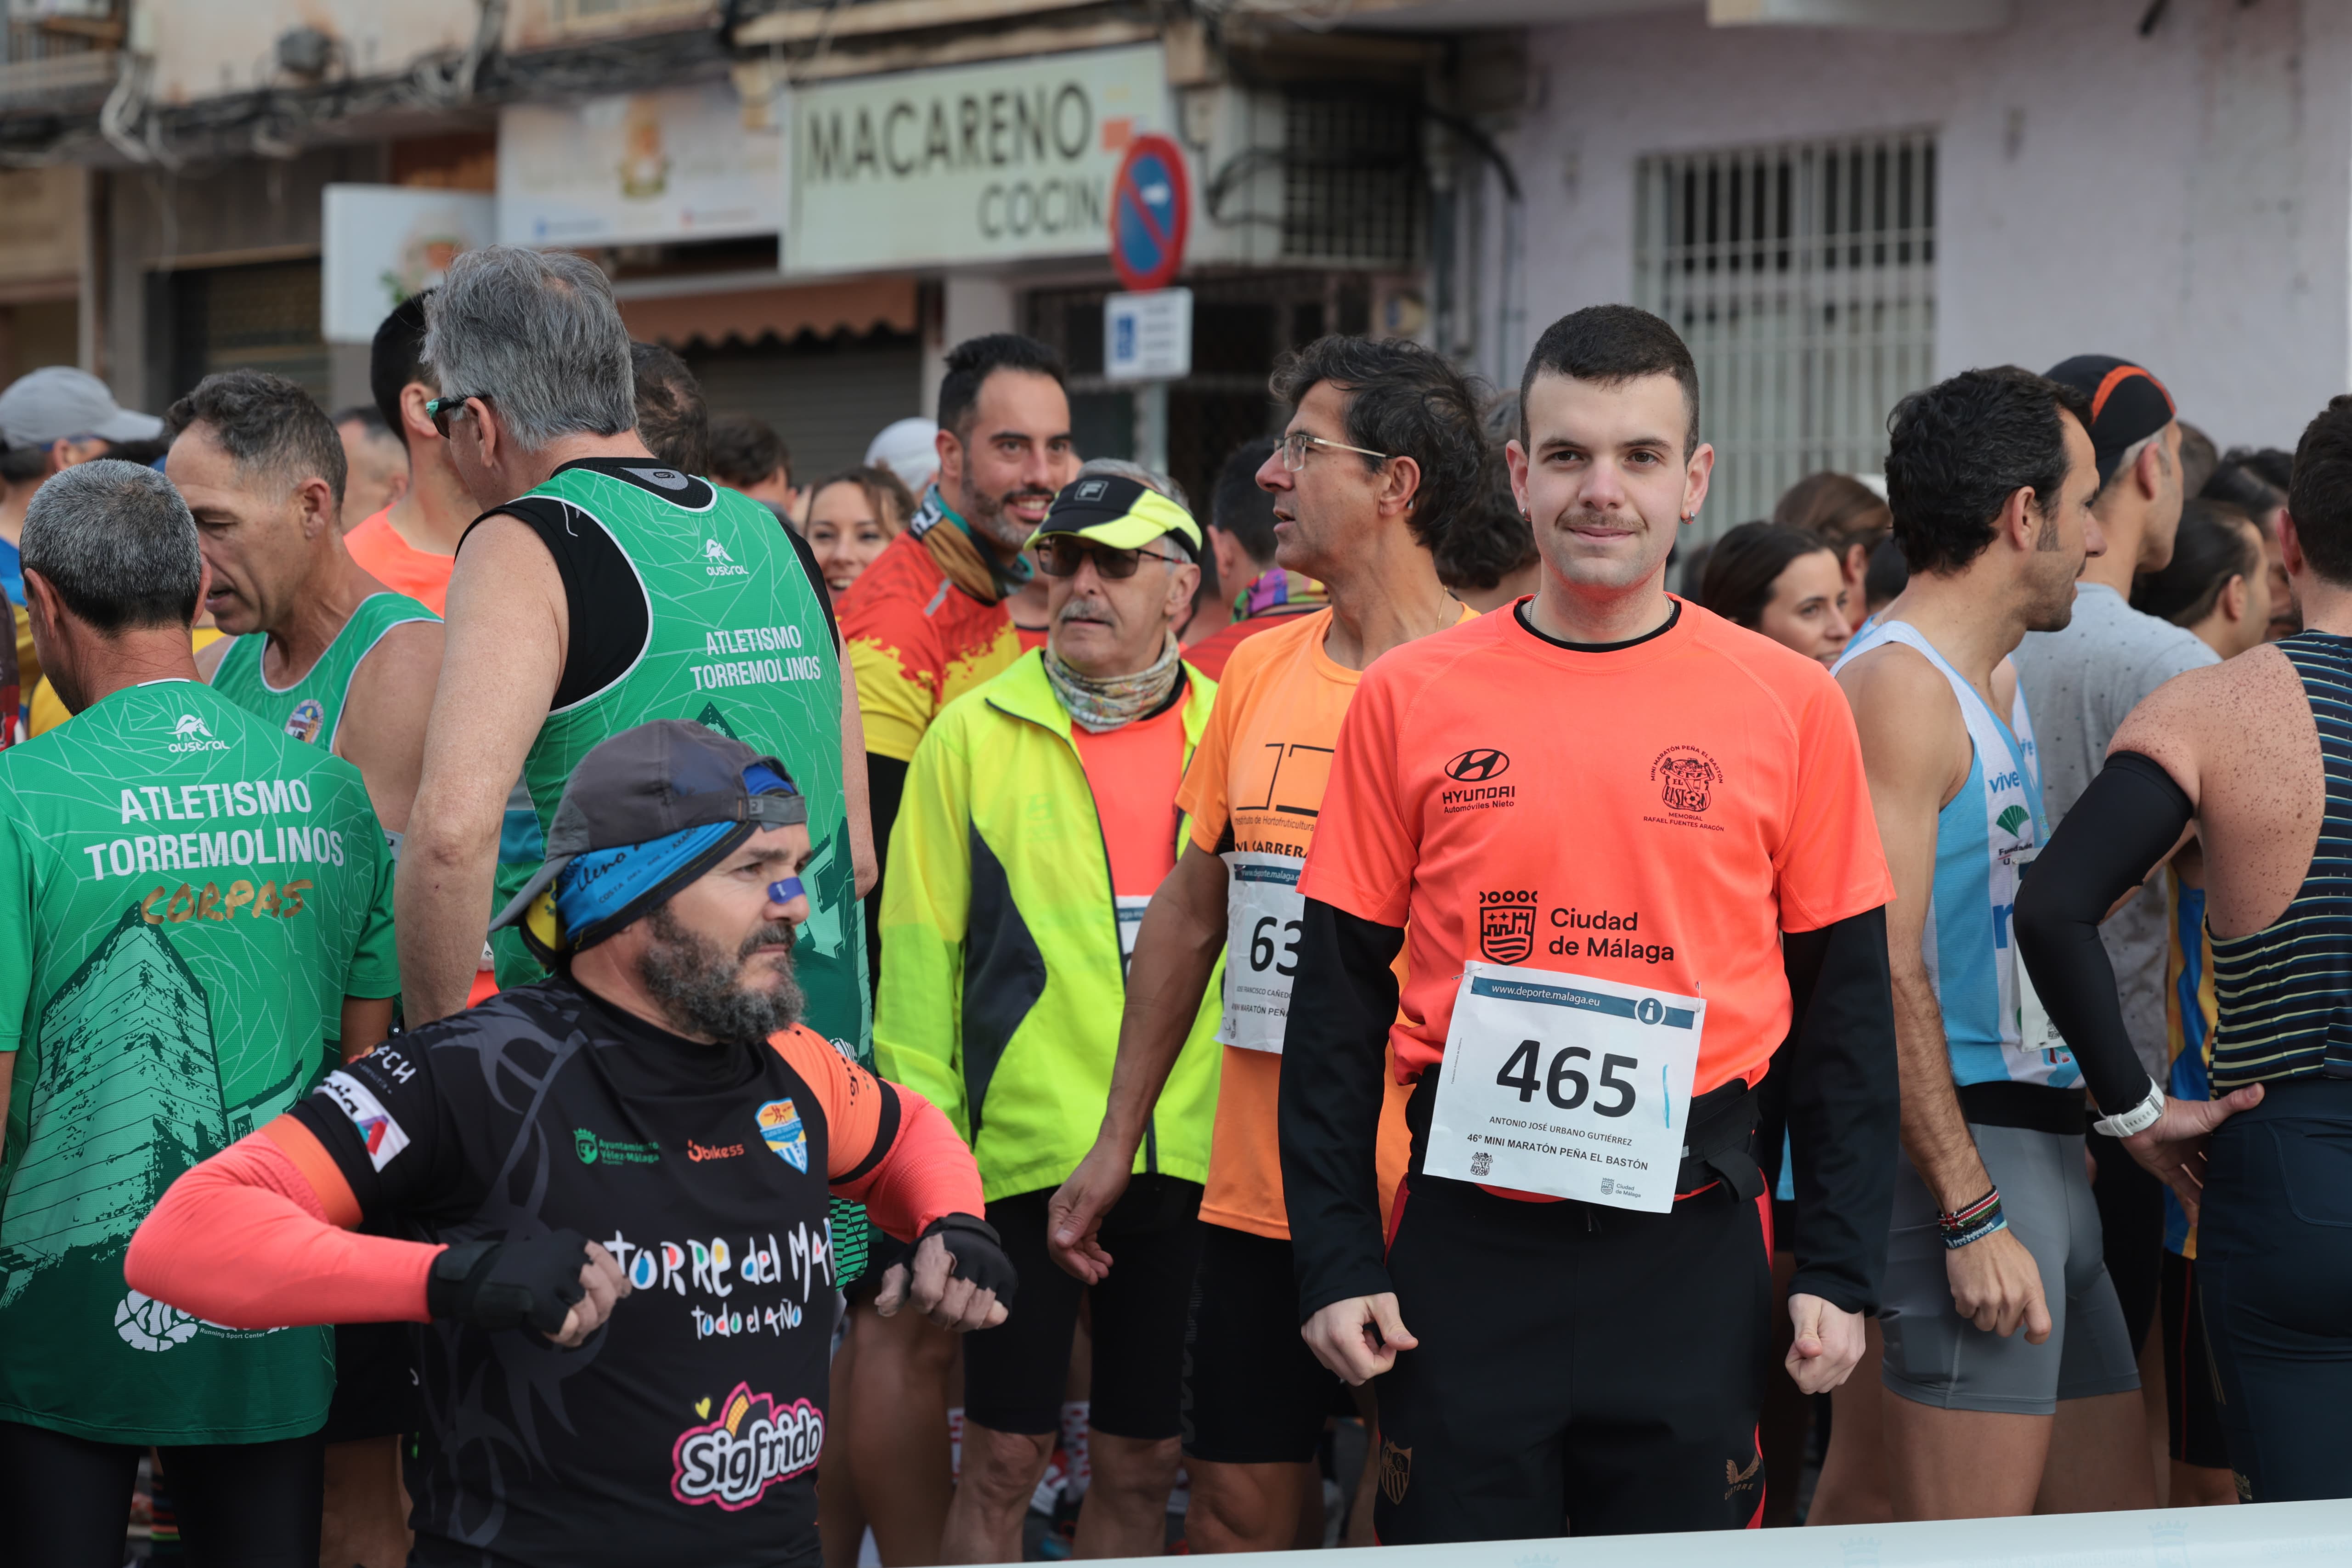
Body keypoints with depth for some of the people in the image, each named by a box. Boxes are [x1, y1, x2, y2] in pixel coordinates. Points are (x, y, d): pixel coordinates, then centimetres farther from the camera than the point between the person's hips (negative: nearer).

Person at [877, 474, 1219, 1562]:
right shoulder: (974, 734, 1)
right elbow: (918, 951, 0)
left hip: (1194, 1161, 2)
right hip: (1024, 1155, -2)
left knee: (1143, 1461, 8)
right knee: (1005, 1456, 1)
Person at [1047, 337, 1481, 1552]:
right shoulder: (1258, 669, 8)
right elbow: (1191, 910, 17)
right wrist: (1117, 1141, 16)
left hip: (1424, 1199, -5)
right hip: (1255, 1191, 5)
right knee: (1233, 1513, 9)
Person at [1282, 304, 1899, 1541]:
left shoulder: (1791, 704, 2)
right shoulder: (1411, 697, 2)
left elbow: (1843, 1010, 5)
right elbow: (1336, 1004, 5)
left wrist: (1842, 1269, 0)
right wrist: (1334, 1260, -1)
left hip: (1692, 1244, 0)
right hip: (1467, 1241, 0)